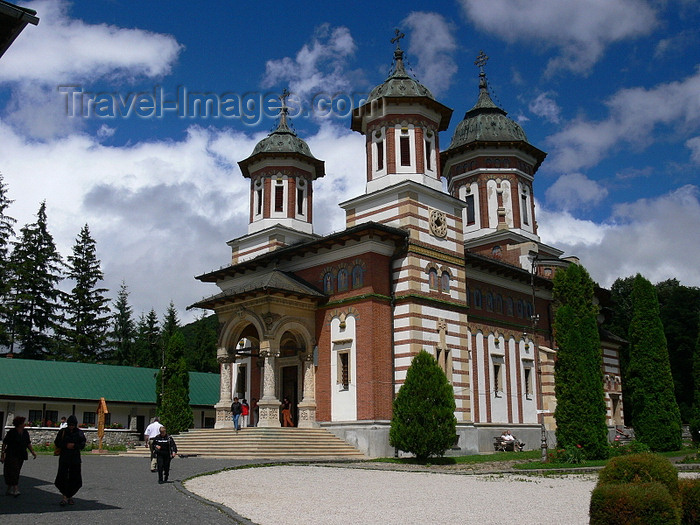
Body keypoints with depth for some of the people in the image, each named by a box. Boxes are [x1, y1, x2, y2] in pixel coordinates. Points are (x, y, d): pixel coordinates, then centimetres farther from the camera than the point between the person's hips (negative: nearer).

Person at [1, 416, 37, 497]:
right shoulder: (11, 432, -10)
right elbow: (4, 443, -7)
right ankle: (16, 490, -18)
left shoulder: (25, 432, 7)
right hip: (11, 455, -6)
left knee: (16, 473, 8)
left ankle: (9, 490, 18)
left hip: (21, 456, 6)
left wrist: (32, 451, 7)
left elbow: (28, 443, 15)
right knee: (13, 472, -13)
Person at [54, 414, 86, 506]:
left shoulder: (79, 433, 3)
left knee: (74, 478, 4)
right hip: (64, 458, -1)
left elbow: (82, 445, 2)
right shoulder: (63, 431, 3)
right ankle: (65, 497, -4)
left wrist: (74, 446, -15)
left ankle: (70, 496, 19)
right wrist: (66, 445, -12)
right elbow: (57, 443, 4)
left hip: (75, 458, 1)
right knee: (63, 477, -9)